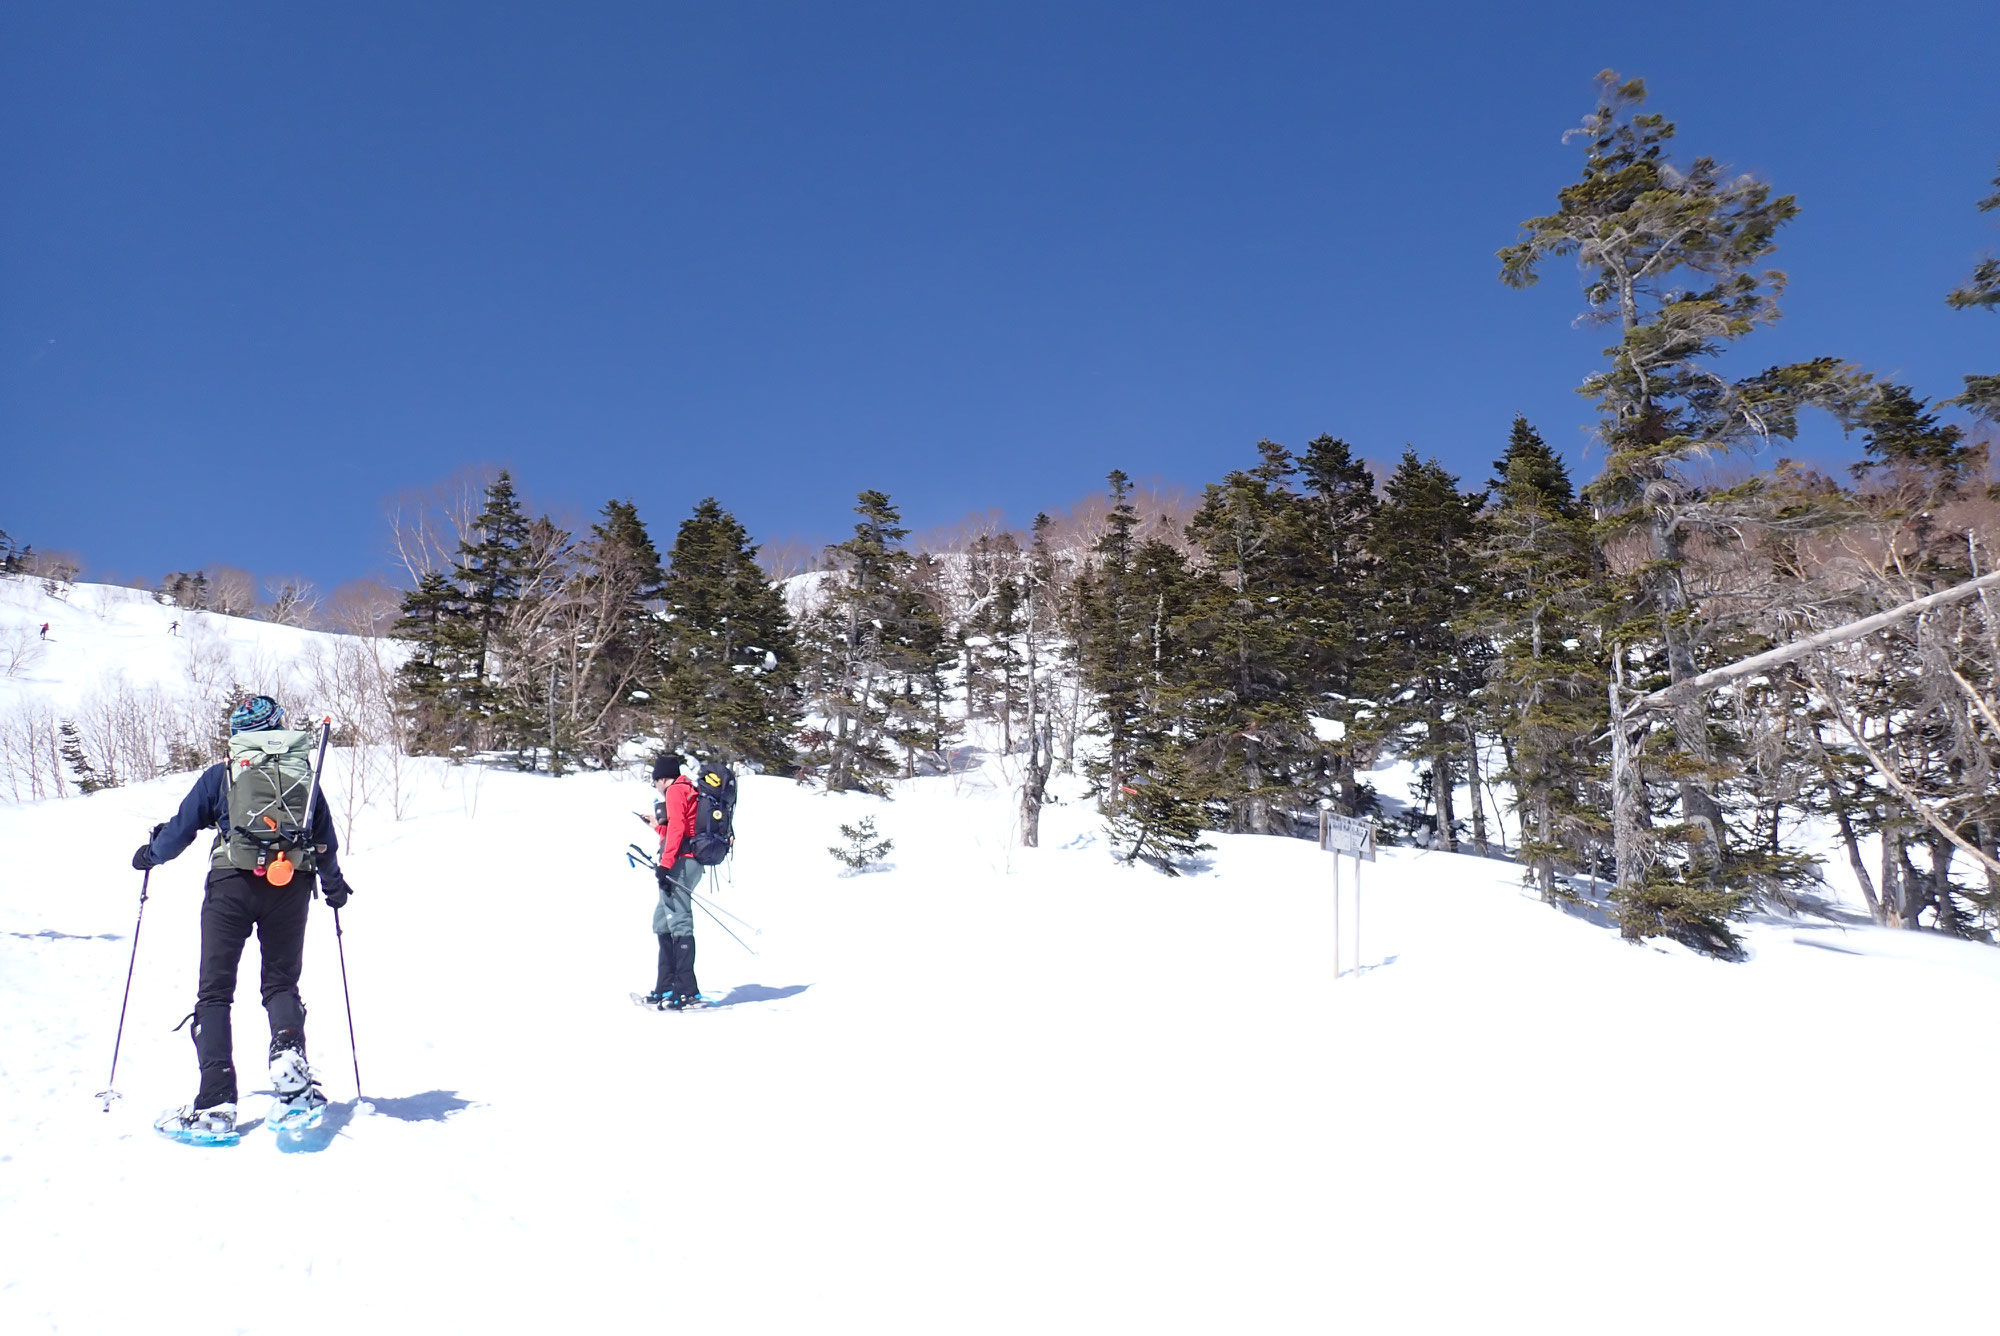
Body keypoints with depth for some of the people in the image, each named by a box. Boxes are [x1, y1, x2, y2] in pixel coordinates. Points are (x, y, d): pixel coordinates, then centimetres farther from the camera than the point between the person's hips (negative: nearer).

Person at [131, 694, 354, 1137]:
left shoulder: (220, 774, 9)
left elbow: (182, 828, 9)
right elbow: (327, 842, 17)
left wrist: (149, 855, 31)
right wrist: (334, 885, 35)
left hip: (232, 884, -2)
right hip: (291, 888, 2)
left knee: (214, 990, 5)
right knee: (281, 982, 13)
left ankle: (215, 1103, -4)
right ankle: (289, 1052, -20)